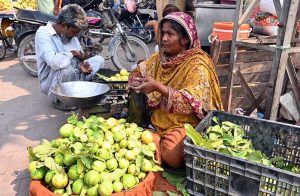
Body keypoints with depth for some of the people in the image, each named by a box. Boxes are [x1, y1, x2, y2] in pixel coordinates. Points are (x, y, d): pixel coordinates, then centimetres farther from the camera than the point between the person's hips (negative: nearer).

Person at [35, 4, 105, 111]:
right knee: (67, 69, -39)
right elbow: (53, 61, -35)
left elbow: (80, 57, 9)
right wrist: (72, 53, -19)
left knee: (99, 59, -1)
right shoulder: (43, 33, -19)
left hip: (72, 76, 7)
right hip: (51, 82, -7)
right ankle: (58, 99, -8)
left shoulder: (71, 35, 3)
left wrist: (81, 65, -14)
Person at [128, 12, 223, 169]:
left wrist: (158, 87, -33)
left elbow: (190, 103, -26)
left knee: (171, 156, -24)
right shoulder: (162, 57, 2)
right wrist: (136, 82, -14)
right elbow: (138, 72, 10)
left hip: (186, 122, -5)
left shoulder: (198, 65, -17)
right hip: (160, 119, 5)